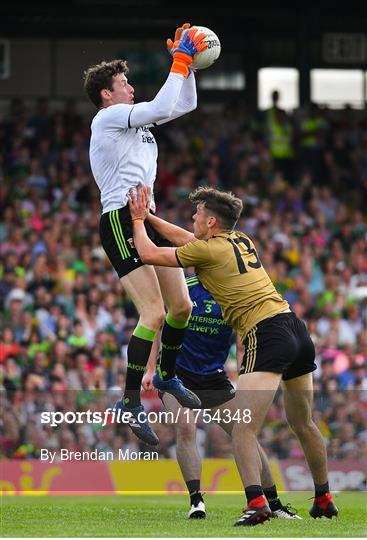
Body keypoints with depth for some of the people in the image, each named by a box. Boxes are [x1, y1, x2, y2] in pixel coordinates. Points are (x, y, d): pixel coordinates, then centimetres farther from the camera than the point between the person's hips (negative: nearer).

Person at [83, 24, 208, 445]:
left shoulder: (134, 119, 20)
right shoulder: (109, 116, -6)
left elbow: (184, 106, 26)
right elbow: (163, 107, -18)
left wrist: (187, 63, 14)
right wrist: (180, 61, -9)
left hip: (146, 220, 10)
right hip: (121, 222, -10)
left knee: (182, 306, 13)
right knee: (153, 314, -18)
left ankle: (166, 377, 34)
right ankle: (130, 402, -14)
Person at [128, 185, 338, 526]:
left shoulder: (208, 249, -3)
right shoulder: (241, 240, 19)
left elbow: (149, 254, 6)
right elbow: (184, 237, 36)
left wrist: (138, 219, 22)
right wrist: (148, 216, 38)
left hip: (267, 335, -9)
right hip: (297, 330, 9)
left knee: (243, 428, -15)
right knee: (303, 424, 22)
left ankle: (256, 503, -31)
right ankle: (324, 500, 32)